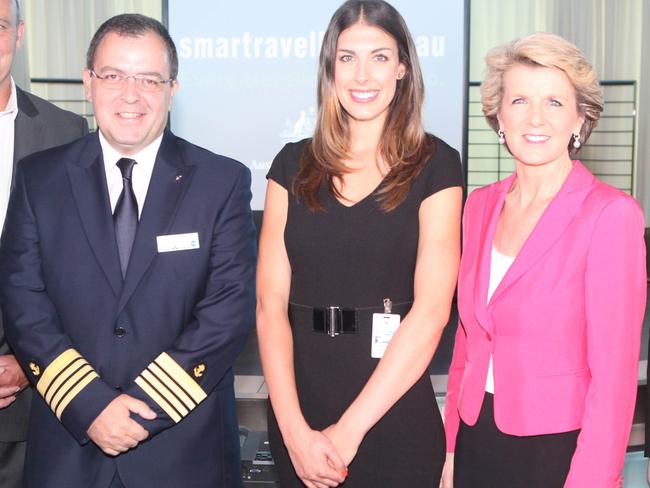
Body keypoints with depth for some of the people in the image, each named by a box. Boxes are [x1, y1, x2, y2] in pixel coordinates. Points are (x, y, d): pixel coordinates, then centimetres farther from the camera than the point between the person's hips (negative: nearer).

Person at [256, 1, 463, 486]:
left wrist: (349, 430, -15)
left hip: (394, 414, -2)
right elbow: (271, 303, -3)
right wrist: (295, 430, -13)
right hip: (298, 406, 3)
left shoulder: (435, 165, -5)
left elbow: (431, 310, -13)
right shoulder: (294, 164, 3)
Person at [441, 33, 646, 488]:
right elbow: (467, 341, 8)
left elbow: (613, 373, -15)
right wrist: (452, 449, 8)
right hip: (476, 443, 5)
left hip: (558, 451, -5)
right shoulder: (481, 205, 2)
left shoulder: (611, 214, -14)